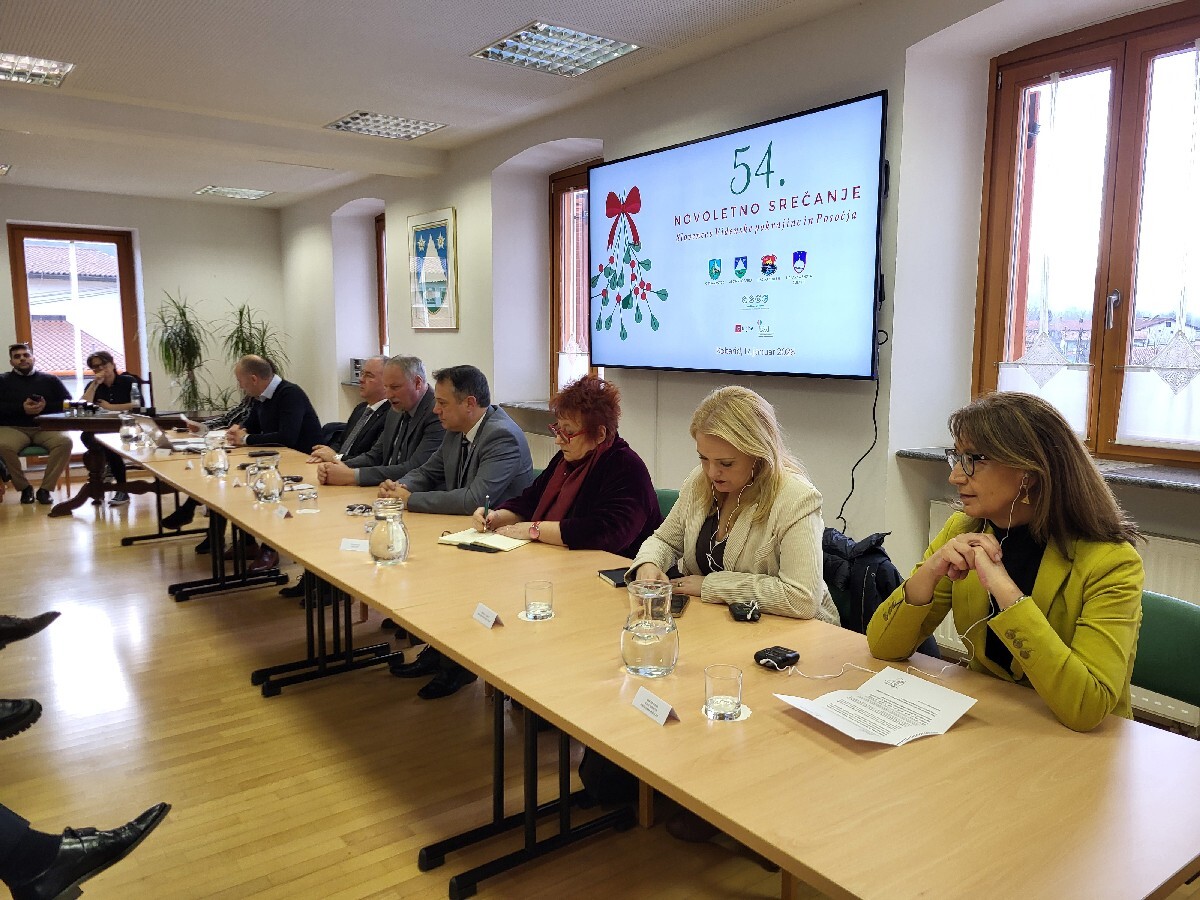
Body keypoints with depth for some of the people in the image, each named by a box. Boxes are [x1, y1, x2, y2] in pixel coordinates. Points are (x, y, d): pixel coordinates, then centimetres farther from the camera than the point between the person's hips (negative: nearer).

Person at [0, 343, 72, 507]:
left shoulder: (49, 380, 18)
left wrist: (46, 406, -8)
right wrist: (21, 408, -13)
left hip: (45, 427, 1)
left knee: (65, 442, -32)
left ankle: (45, 488, -22)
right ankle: (24, 487, -13)